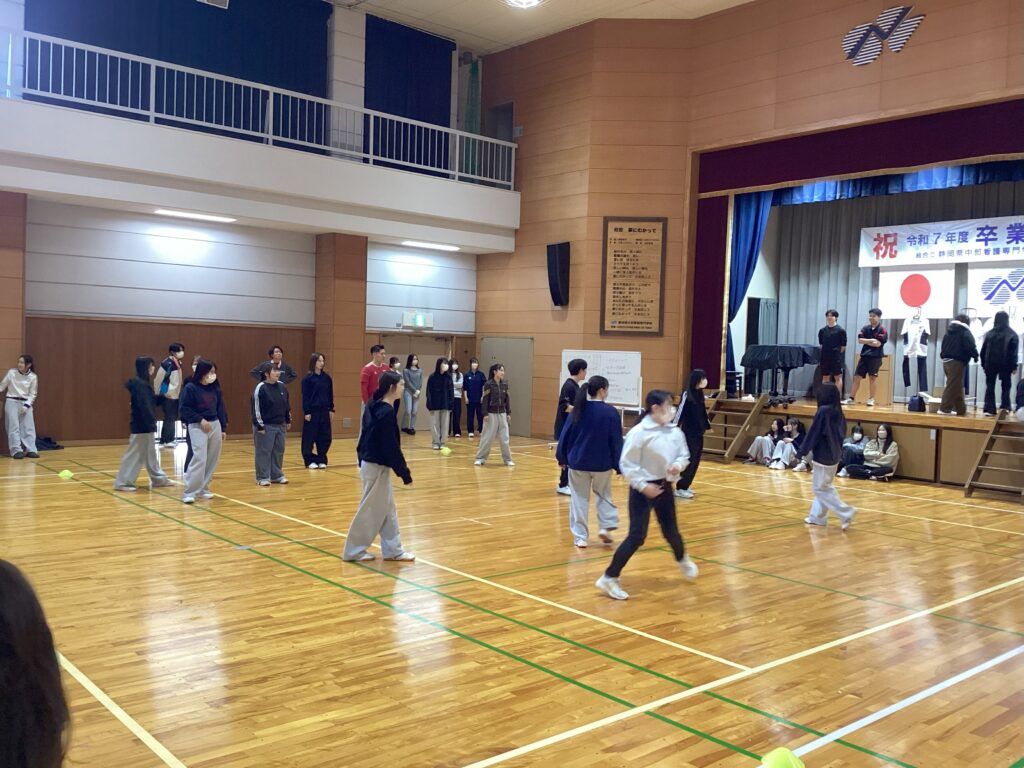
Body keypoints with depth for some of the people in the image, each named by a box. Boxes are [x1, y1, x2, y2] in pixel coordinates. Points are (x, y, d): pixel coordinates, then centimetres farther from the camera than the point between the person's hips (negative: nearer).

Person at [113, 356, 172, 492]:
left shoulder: (142, 383, 12)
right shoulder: (140, 384, -19)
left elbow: (150, 402, 17)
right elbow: (143, 406, -24)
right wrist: (152, 422, -21)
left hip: (144, 425, 10)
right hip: (141, 425, -10)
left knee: (150, 453, 16)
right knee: (134, 454, -3)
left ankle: (158, 479, 24)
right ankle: (122, 482, 3)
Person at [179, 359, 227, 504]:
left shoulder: (215, 388, 9)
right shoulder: (190, 388, -8)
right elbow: (185, 409, -9)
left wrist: (223, 428, 10)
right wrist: (200, 420, -17)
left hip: (215, 425, 6)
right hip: (197, 427, -6)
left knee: (212, 459, 8)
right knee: (200, 458, -15)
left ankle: (203, 488, 21)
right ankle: (189, 492, -10)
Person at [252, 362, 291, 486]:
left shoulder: (282, 386, 7)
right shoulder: (260, 388, -13)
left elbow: (287, 405, 17)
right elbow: (256, 408, -14)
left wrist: (288, 420, 18)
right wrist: (259, 425, -15)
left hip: (280, 425, 6)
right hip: (266, 426, -6)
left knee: (279, 451, 12)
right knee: (264, 452, 0)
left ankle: (277, 475, 23)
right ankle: (263, 477, 8)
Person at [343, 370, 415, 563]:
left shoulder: (376, 406, 7)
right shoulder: (386, 412, -21)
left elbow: (367, 435, 12)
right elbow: (391, 446, -21)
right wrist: (404, 472, -16)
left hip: (372, 463, 10)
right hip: (377, 466, -10)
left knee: (387, 508, 14)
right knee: (370, 509, 1)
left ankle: (393, 550, 20)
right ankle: (354, 551, 12)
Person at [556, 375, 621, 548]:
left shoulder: (578, 410, -3)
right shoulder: (611, 412, -10)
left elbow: (565, 435, 1)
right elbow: (616, 441, -8)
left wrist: (562, 458, 12)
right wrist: (619, 465, -1)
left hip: (578, 462, 1)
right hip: (602, 463, -1)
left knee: (579, 498, 10)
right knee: (604, 495, 22)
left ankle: (581, 537, 11)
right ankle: (606, 527, 10)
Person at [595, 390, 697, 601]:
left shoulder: (675, 432, 0)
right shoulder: (639, 432, -17)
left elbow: (684, 456, 12)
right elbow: (627, 464, -16)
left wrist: (678, 465, -10)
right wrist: (643, 485, -19)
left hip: (664, 487, 6)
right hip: (643, 489, -6)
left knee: (671, 531, 18)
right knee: (637, 536, -10)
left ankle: (683, 560, 52)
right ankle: (609, 578, -1)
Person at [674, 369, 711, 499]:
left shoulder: (699, 394, 8)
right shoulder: (687, 394, -14)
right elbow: (680, 412, -17)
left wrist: (707, 425, 25)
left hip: (698, 433, 8)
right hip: (689, 433, -8)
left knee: (695, 461, 10)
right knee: (688, 461, -6)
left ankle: (685, 486, 18)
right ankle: (680, 489, 0)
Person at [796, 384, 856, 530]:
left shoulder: (824, 411, -19)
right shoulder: (837, 411, 6)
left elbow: (813, 433, -17)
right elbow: (841, 433, 13)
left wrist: (801, 453, -11)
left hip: (823, 455, -9)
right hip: (834, 454, 9)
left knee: (820, 488, -2)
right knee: (824, 486, 16)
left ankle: (846, 513, -6)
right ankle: (817, 517, 21)